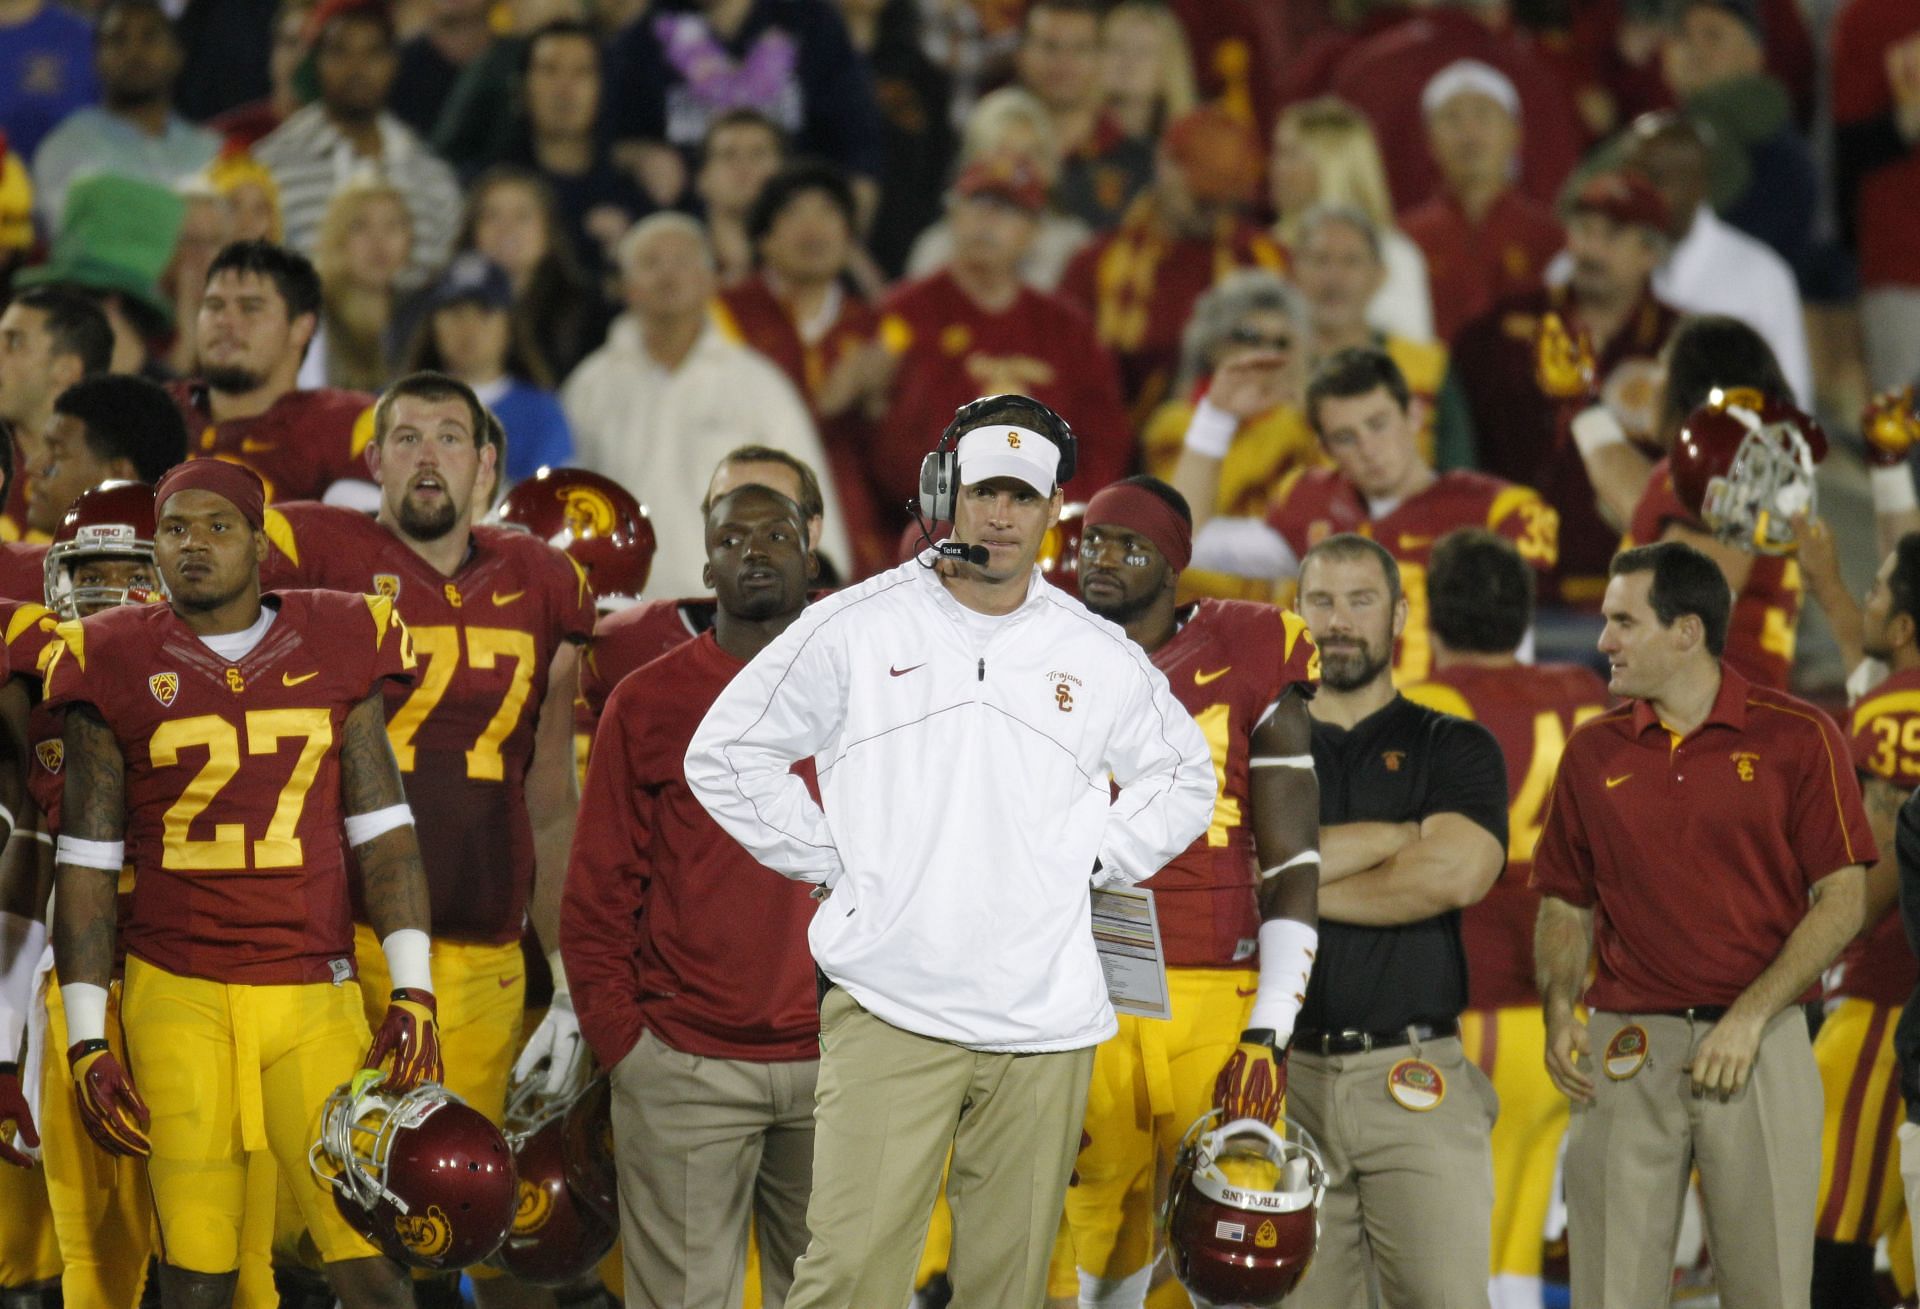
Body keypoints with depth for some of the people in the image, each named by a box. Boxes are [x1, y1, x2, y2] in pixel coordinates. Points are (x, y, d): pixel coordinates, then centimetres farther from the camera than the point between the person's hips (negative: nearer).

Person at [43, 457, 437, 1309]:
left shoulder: (336, 649, 6)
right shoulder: (117, 666, 3)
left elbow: (382, 832, 7)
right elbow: (87, 864, 5)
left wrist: (412, 994, -2)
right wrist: (86, 1040, 1)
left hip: (313, 998, 1)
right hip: (176, 998, 0)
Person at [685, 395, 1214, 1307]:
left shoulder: (1100, 658, 11)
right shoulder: (853, 629, 4)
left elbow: (1185, 781, 26)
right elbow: (724, 754, 10)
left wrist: (1092, 857, 11)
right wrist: (828, 858, 3)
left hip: (1046, 1020, 3)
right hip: (886, 1010, -3)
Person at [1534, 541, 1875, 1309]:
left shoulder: (1798, 740, 0)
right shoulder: (1593, 754, 10)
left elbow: (1842, 903, -2)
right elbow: (1565, 907, 14)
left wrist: (1749, 1018, -12)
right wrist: (1559, 1012, -5)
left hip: (1759, 1046, -2)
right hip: (1625, 1046, 3)